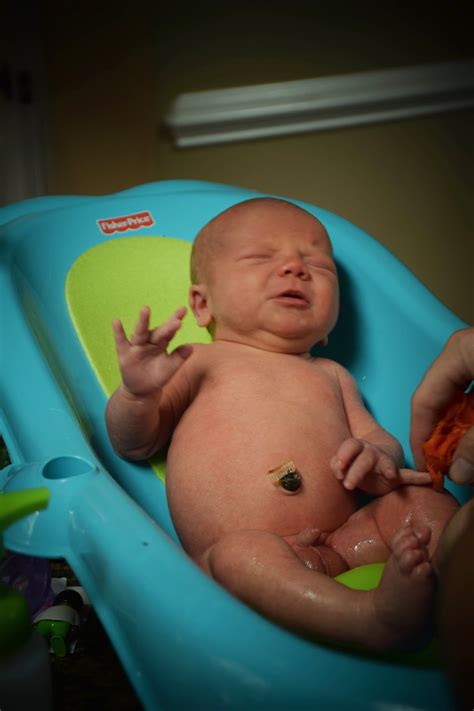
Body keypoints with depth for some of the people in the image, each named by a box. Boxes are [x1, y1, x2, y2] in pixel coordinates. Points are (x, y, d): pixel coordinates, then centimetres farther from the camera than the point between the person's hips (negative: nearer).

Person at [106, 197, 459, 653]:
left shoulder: (330, 375, 26)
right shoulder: (199, 362, 13)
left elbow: (378, 438, 22)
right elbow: (133, 445, 10)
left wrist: (379, 458, -4)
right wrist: (138, 394, -13)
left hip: (342, 541, 5)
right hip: (243, 552, -4)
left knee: (428, 502, -10)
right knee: (241, 552, -34)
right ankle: (373, 615, -48)